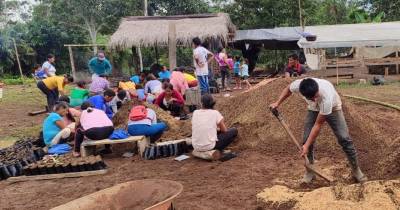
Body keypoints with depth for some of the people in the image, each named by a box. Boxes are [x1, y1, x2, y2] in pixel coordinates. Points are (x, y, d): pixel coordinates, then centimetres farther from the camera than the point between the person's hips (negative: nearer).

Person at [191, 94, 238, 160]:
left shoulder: (195, 113, 5)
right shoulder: (215, 113, -6)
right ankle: (219, 150, 2)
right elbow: (224, 130, 4)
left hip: (196, 147, 5)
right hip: (210, 146, -5)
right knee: (234, 131, 10)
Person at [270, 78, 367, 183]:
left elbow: (318, 125, -35)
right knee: (307, 138, -7)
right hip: (314, 109, 3)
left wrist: (307, 145, -32)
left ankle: (356, 169, 6)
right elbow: (288, 89, -7)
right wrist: (277, 103, -14)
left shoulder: (326, 97, -46)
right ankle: (310, 171, 9)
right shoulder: (298, 84, -37)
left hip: (332, 108, -3)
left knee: (344, 138, -12)